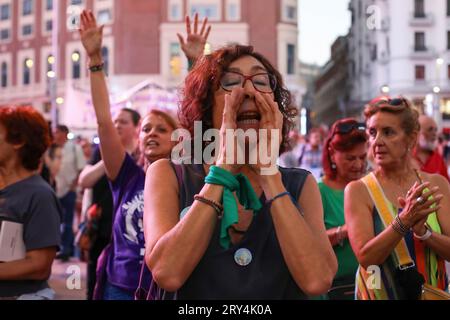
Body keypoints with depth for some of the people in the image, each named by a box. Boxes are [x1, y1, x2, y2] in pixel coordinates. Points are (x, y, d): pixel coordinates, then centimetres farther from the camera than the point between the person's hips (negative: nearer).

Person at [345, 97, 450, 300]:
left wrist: (423, 230, -26)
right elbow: (365, 257, -20)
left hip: (433, 293, 2)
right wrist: (403, 221, -32)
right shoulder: (358, 190, -12)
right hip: (380, 293, -2)